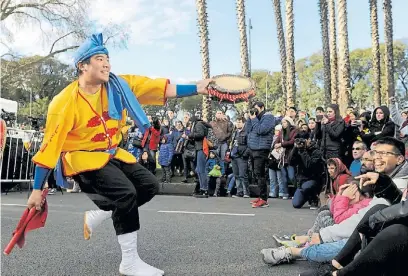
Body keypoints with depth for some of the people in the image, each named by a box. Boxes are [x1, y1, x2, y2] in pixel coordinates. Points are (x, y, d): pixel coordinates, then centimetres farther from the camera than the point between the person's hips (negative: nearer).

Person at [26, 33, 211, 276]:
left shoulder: (119, 86, -5)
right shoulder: (65, 102, -19)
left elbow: (162, 89, -8)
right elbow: (50, 146, -16)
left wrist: (196, 89, -17)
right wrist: (37, 190, -13)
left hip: (112, 154, 7)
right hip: (82, 157, -7)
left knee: (150, 185, 0)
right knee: (126, 192, -25)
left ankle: (94, 217, 14)